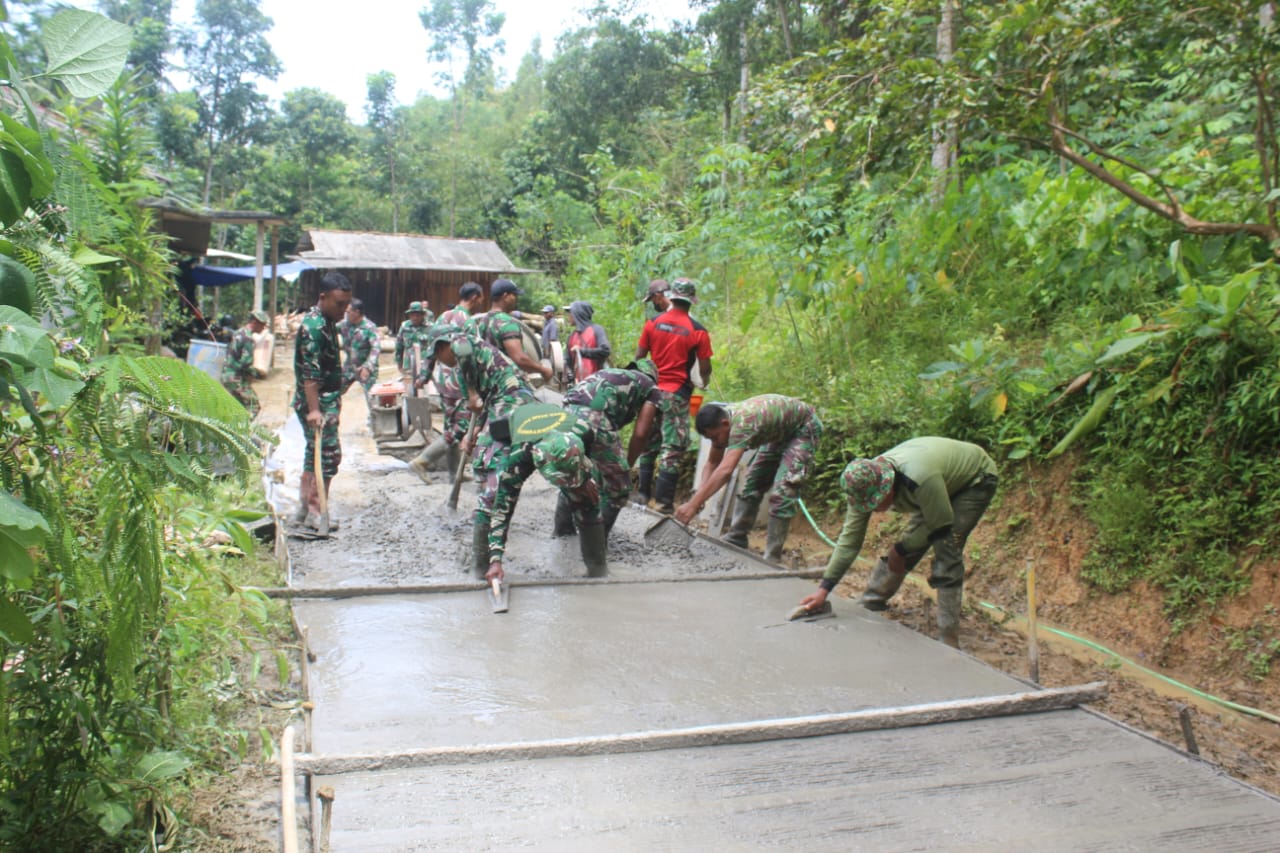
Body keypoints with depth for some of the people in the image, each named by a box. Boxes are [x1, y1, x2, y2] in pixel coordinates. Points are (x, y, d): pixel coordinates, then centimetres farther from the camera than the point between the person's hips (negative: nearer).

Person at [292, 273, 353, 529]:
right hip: (317, 403, -10)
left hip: (328, 401, 10)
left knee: (314, 453, 13)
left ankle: (304, 507, 20)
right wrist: (314, 410, -29)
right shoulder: (313, 326, -18)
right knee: (329, 453, -8)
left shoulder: (327, 323, 13)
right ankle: (315, 511, -2)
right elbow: (309, 373, -24)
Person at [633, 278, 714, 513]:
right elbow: (705, 368, -4)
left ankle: (642, 492, 20)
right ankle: (664, 500, 0)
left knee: (649, 442, 15)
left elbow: (638, 357, 3)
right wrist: (705, 381, 18)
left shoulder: (653, 322, 0)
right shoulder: (698, 331, -9)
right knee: (672, 447, 1)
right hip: (677, 393, -4)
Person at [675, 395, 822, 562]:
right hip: (779, 433, 9)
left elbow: (725, 470, -49)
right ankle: (734, 542, 15)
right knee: (752, 485, 5)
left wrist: (693, 504, -53)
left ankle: (771, 559, -11)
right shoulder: (721, 421, -14)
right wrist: (699, 496, -23)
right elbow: (712, 463, -6)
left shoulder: (742, 423, -40)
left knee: (782, 492, -18)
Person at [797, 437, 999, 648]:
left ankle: (948, 640, -13)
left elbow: (941, 525, -28)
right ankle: (871, 603, 19)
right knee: (911, 540, 0)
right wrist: (824, 589, -21)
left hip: (975, 478, -6)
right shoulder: (865, 486, -22)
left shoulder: (920, 480, -44)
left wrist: (901, 550, -17)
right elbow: (850, 537, -18)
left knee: (947, 550, -19)